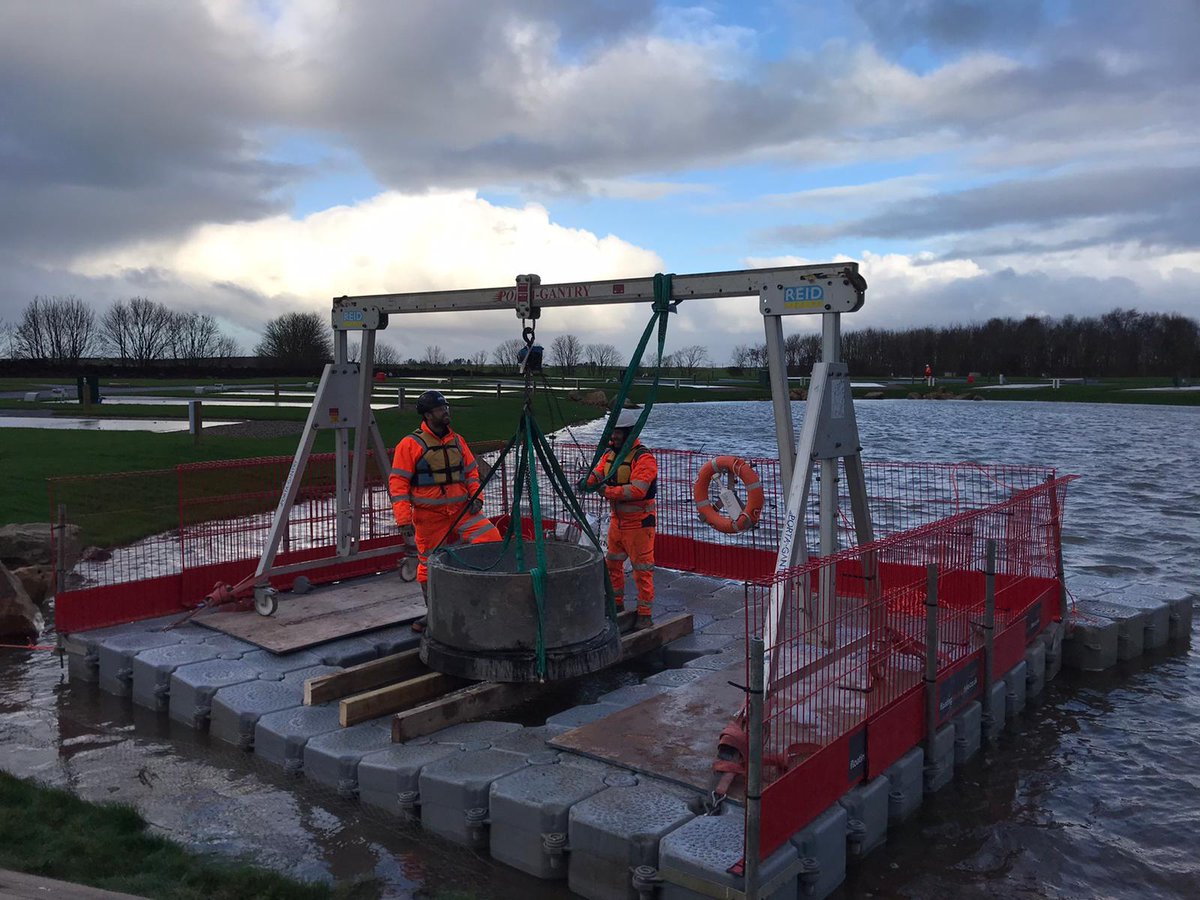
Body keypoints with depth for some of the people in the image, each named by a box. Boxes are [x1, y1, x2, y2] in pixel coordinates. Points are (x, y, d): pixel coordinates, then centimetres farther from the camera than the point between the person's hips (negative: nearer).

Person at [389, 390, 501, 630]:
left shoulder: (457, 441, 10)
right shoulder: (411, 444, -6)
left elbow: (471, 472, 18)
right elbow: (398, 483, -8)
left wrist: (476, 496, 1)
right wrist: (404, 519, -14)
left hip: (461, 509, 4)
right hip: (429, 515, -4)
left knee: (491, 538, -14)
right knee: (429, 565, 6)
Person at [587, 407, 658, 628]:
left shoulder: (644, 458, -20)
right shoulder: (610, 453, 8)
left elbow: (637, 490, -30)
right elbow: (598, 472, -2)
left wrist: (608, 492, -31)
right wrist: (588, 481, -25)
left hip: (639, 523, -8)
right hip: (617, 520, 8)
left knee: (642, 570, -1)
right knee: (612, 563, 19)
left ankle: (645, 614, 9)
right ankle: (616, 604, 36)